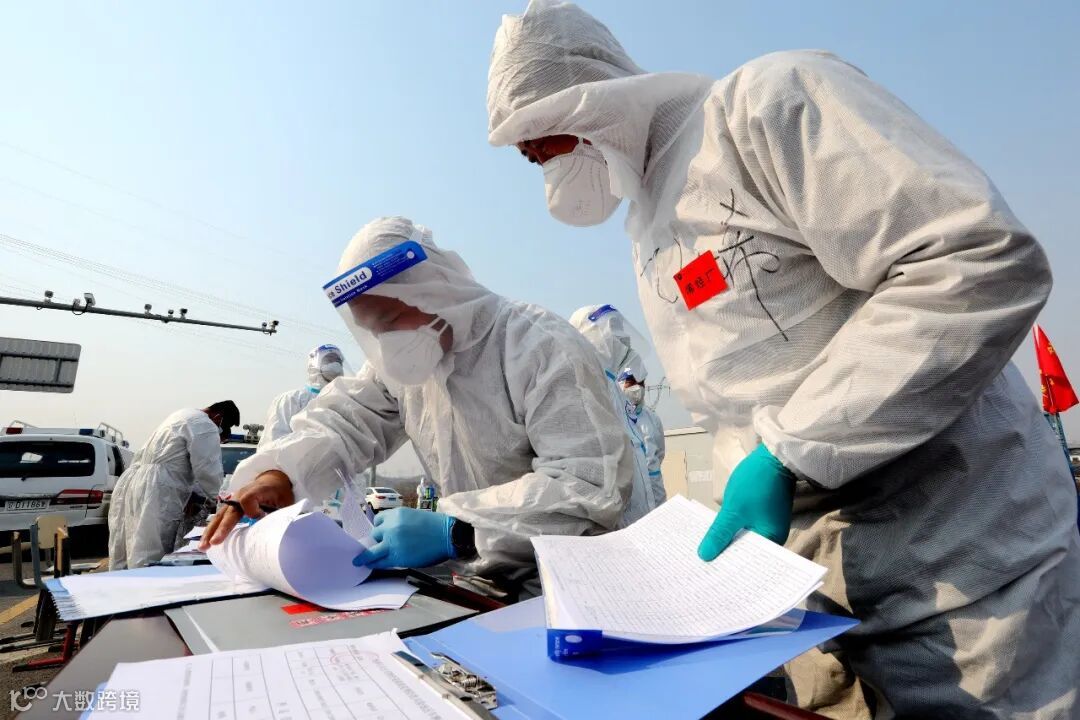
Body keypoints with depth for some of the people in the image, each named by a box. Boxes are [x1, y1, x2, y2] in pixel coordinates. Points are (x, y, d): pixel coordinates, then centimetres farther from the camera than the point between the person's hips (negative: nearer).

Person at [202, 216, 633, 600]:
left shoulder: (542, 347, -19)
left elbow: (594, 486, -27)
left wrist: (452, 532, -33)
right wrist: (278, 474, -15)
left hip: (559, 591, -6)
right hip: (471, 583, 6)